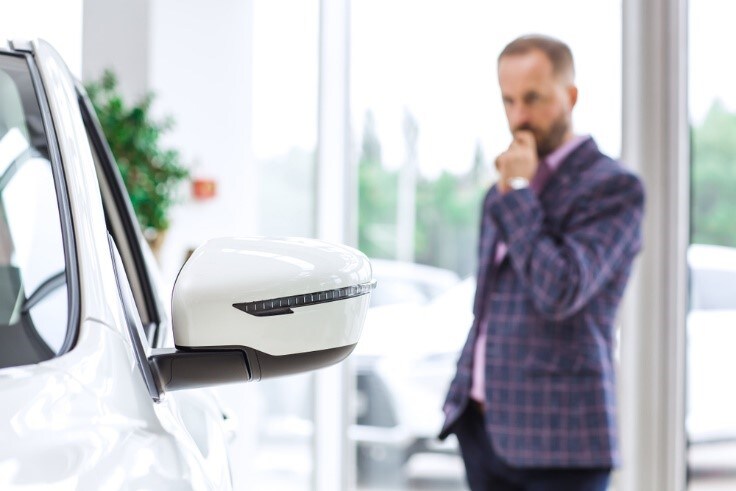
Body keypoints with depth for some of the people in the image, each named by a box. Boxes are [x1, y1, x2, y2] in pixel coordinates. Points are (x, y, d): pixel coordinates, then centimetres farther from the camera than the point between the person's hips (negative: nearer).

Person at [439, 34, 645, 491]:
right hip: (484, 429, 7)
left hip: (557, 438, -7)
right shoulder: (505, 193, 15)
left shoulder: (613, 188, -9)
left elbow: (560, 294, -21)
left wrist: (516, 192, -14)